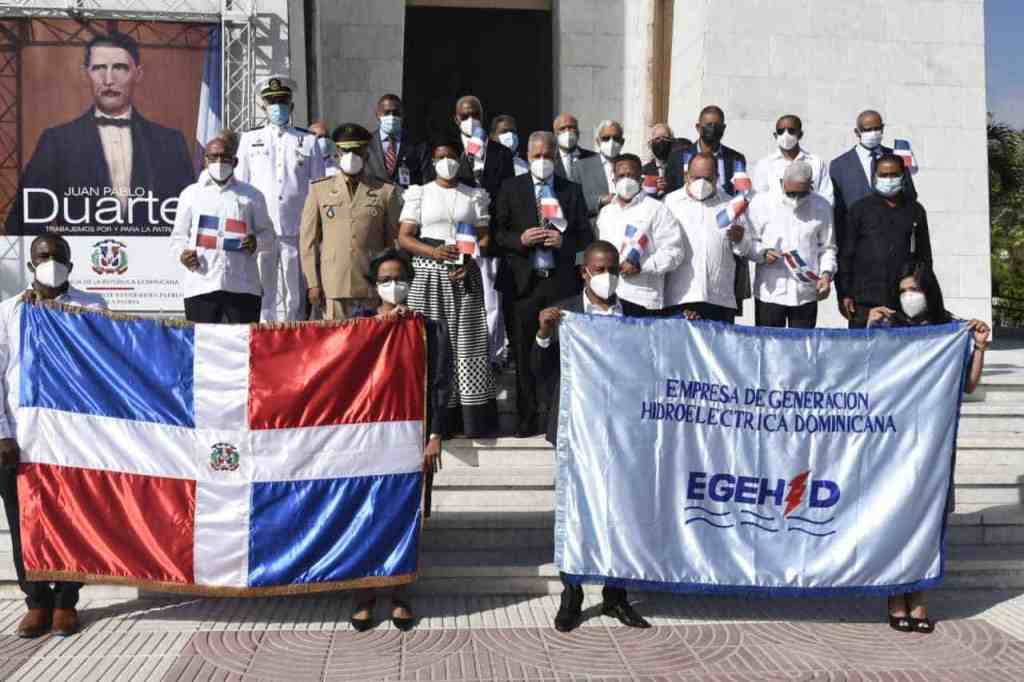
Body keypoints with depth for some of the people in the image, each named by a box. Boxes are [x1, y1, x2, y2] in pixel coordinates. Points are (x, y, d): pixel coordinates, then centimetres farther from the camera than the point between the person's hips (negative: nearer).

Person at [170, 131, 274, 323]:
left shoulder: (251, 196, 11)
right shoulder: (191, 194, 13)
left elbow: (267, 233, 14)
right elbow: (179, 235, 14)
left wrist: (256, 243, -8)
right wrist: (181, 254, -7)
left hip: (243, 286, 0)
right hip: (201, 285, 0)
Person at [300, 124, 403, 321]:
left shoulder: (386, 192, 9)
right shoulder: (319, 190, 11)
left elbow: (395, 243, 9)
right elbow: (308, 240, 9)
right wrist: (312, 283, 1)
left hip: (374, 289, 0)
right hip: (333, 288, 0)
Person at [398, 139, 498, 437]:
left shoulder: (474, 195, 13)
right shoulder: (419, 194, 10)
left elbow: (484, 237, 7)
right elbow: (404, 238, 2)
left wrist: (469, 261, -11)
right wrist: (434, 252, -14)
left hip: (465, 276, 1)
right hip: (429, 276, 0)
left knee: (468, 341, -4)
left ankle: (474, 418, -2)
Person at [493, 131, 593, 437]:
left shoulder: (571, 190, 10)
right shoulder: (511, 188, 8)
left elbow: (586, 235, 10)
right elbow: (497, 232, 6)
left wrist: (564, 241, -10)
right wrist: (520, 239, -12)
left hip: (561, 281, 0)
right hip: (523, 282, 0)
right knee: (524, 354, 3)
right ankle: (527, 418, 12)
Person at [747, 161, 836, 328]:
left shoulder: (822, 207, 5)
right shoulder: (762, 202, -2)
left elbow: (827, 247, 12)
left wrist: (826, 274, -4)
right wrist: (763, 253, -18)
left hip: (807, 294, 2)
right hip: (770, 293, -2)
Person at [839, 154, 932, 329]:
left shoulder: (915, 211, 12)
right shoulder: (860, 209, 6)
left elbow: (924, 256, 16)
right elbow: (846, 254, 3)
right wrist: (845, 294, -4)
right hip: (865, 301, -2)